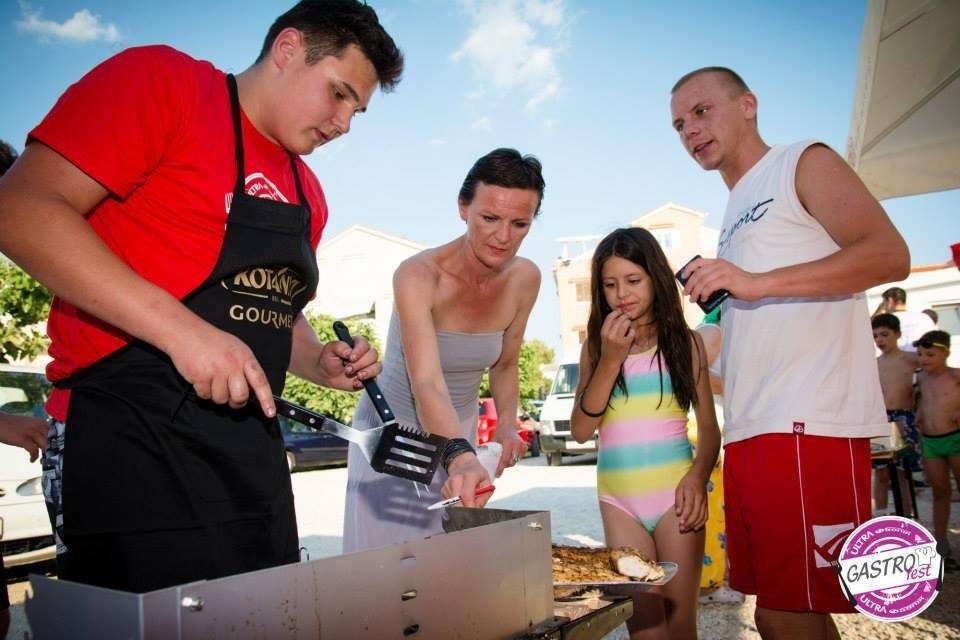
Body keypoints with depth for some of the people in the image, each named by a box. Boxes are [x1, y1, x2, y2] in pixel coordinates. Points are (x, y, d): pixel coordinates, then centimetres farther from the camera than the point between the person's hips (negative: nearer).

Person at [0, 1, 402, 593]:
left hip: (253, 449, 8)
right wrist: (179, 328, -25)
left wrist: (321, 364, 4)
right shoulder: (160, 80, -5)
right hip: (128, 434, -7)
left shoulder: (307, 194, 15)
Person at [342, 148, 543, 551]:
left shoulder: (525, 279, -10)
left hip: (458, 434, 4)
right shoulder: (418, 275, -26)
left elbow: (504, 367, 4)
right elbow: (426, 383, -38)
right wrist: (460, 457, -53)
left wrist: (506, 424, -13)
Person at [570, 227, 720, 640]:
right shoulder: (596, 345, 5)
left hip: (674, 493, -1)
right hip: (618, 500, 1)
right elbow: (580, 431, -2)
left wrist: (698, 475, -18)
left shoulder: (685, 342, 2)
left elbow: (708, 425, 1)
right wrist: (610, 360, -10)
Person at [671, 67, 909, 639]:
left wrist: (756, 282, -18)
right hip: (749, 434, 8)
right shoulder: (736, 215, 25)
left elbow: (890, 254, -11)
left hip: (809, 427, -8)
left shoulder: (804, 163, 5)